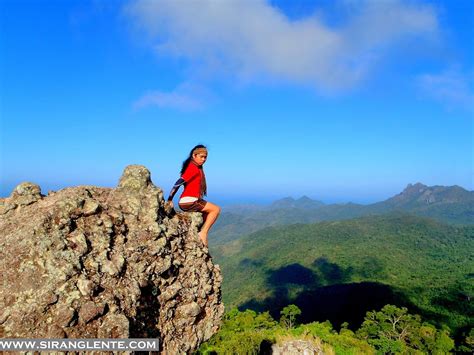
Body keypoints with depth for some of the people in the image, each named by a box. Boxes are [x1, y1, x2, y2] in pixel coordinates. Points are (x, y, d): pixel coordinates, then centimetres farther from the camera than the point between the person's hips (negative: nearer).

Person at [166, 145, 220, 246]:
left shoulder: (197, 168, 16)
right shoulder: (193, 168, -13)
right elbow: (179, 183, -19)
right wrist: (170, 200, -19)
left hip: (190, 202, 10)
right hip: (189, 202, -10)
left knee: (207, 213, 27)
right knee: (216, 209, -5)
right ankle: (203, 233, -8)